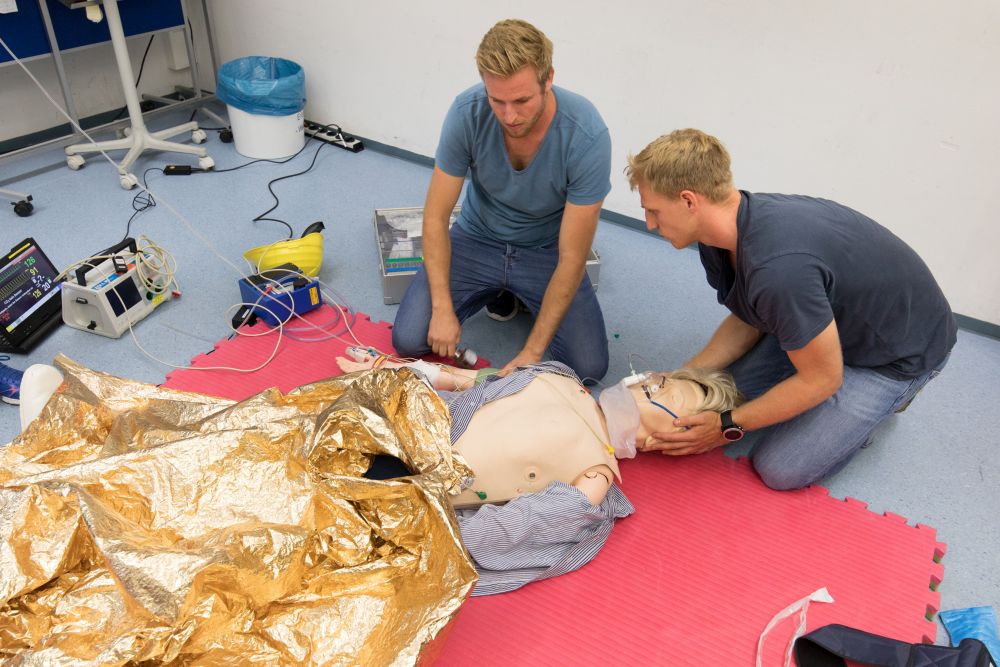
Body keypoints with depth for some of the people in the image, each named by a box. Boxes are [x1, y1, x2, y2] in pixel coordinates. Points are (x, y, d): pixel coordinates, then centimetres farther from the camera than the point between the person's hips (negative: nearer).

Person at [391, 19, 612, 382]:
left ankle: (518, 293, 14)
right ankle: (497, 291, 14)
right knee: (408, 339, -14)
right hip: (477, 240, 2)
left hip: (545, 251, -1)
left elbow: (571, 258, -25)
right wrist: (443, 308, -23)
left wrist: (532, 352, -28)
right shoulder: (467, 112, -24)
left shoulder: (587, 136, -29)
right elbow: (436, 216, -14)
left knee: (589, 365, -15)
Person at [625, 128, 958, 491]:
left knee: (780, 468, -10)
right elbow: (747, 320, 2)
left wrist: (727, 426, -18)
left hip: (901, 349, -8)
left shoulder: (779, 268, -41)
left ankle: (880, 397, 10)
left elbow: (822, 380, -27)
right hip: (832, 314, 8)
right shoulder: (727, 229, -12)